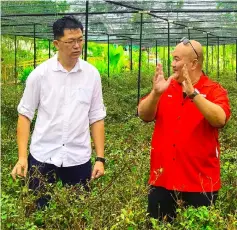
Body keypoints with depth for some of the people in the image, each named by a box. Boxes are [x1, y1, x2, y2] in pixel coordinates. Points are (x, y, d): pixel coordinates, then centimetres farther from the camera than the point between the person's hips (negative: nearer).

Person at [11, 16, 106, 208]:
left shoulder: (92, 74, 0)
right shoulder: (40, 73, -4)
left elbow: (96, 119, 3)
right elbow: (25, 115, 0)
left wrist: (100, 158, -1)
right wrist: (22, 157, -6)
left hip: (79, 159, 1)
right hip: (42, 157, -1)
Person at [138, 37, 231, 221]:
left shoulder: (214, 91, -5)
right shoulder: (166, 88, 7)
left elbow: (220, 120, -23)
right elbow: (144, 115, -4)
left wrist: (193, 93, -32)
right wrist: (156, 93, -21)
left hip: (200, 182, -3)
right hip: (162, 179, 4)